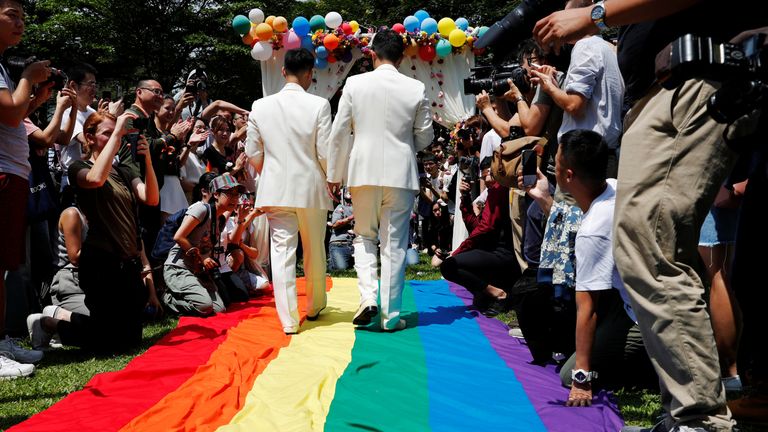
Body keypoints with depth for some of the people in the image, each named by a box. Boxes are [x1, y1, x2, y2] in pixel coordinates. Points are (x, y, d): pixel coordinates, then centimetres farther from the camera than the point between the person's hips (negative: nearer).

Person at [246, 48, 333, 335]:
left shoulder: (261, 107, 0)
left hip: (275, 190, 1)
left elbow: (253, 154, 4)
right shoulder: (318, 106, -9)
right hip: (311, 189, -1)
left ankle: (288, 320, -3)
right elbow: (326, 153, -9)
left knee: (282, 252, 1)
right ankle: (314, 307, 32)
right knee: (315, 252, 16)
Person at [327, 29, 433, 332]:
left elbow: (339, 133, 0)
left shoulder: (355, 84, -3)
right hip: (400, 174, 0)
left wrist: (334, 174, 9)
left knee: (364, 236, 17)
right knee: (394, 244, 6)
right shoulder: (416, 89, -2)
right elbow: (425, 136, 5)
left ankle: (368, 295, -2)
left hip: (363, 171, 0)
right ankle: (390, 315, 8)